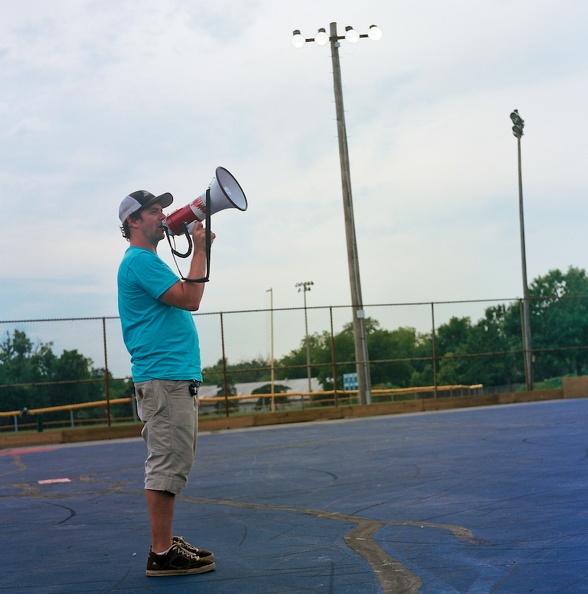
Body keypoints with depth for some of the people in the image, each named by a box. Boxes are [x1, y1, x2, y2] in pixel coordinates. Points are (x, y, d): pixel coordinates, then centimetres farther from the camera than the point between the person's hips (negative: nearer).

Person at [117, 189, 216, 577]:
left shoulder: (148, 260, 24)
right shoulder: (140, 260, -10)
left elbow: (184, 302, 24)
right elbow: (190, 298, -17)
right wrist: (200, 250, -10)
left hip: (177, 377, 11)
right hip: (164, 379, -11)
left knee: (172, 465, 13)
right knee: (167, 465, -11)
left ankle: (167, 541, 20)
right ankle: (162, 553, -8)